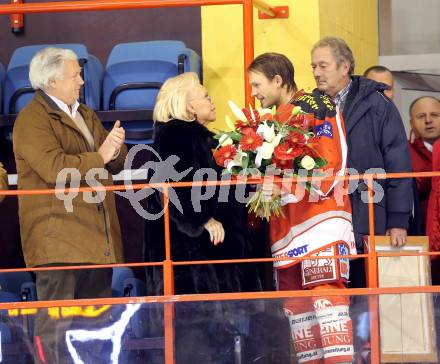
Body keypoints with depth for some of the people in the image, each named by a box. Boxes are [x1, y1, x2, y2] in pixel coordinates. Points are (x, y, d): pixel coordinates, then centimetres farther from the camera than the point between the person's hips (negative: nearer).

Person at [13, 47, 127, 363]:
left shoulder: (86, 115, 20)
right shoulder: (32, 120, -10)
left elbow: (115, 164, 19)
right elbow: (54, 168, -23)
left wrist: (115, 148, -5)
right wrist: (99, 156, -14)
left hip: (96, 237, 9)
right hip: (59, 239, -9)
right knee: (55, 323, -9)